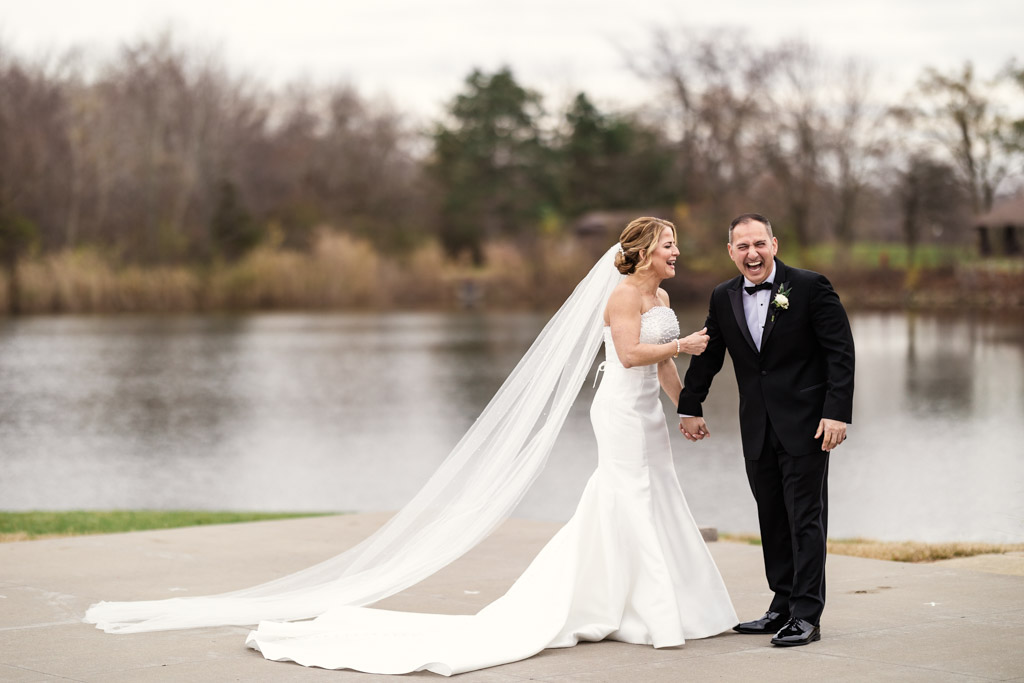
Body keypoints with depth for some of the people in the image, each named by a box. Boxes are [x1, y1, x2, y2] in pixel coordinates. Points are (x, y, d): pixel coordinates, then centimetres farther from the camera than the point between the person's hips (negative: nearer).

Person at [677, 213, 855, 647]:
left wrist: (837, 412, -16)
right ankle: (783, 606, 20)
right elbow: (708, 355, 19)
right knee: (772, 518, 11)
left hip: (805, 425, -5)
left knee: (805, 517, -4)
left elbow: (840, 351, -9)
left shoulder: (810, 287, -8)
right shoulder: (723, 298, 6)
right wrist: (690, 407, 21)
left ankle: (806, 615, 0)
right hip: (757, 429, 5)